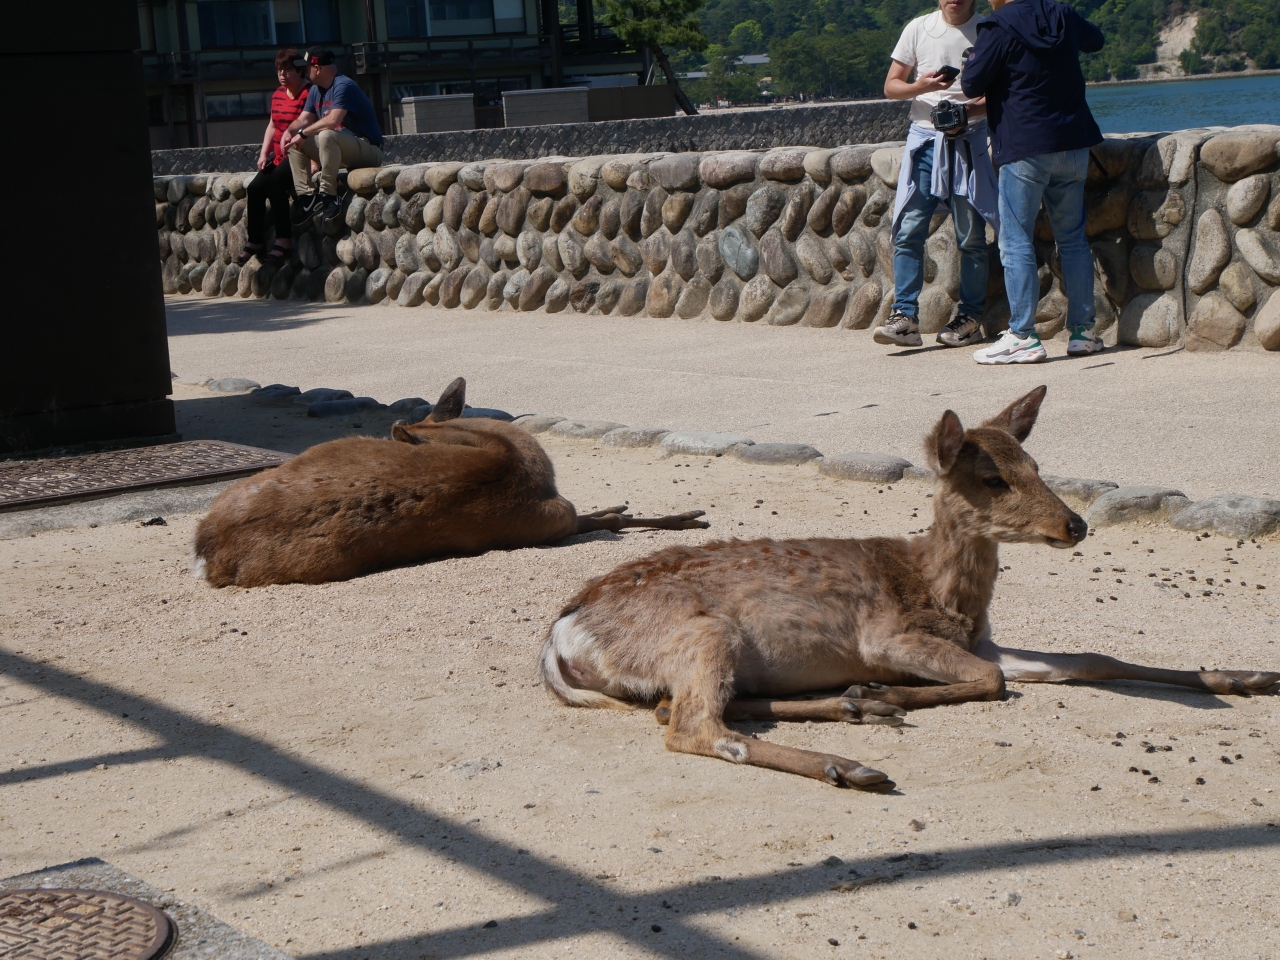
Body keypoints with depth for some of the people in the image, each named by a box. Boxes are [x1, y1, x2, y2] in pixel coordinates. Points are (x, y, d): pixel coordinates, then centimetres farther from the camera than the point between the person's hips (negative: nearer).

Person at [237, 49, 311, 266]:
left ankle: (284, 240, -23)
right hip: (279, 156, 8)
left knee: (275, 183, -29)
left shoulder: (309, 94, -12)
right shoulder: (278, 94, 14)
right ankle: (254, 242, -4)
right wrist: (264, 153, 11)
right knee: (254, 187, -11)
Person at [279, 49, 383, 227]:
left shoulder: (343, 86, -18)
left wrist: (303, 134, -23)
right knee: (294, 143, 2)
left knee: (326, 135, -36)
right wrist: (289, 131, -12)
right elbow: (303, 119, 9)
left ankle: (328, 196, -29)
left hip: (368, 150, -10)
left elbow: (333, 120, -30)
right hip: (342, 150, 10)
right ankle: (306, 196, -9)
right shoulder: (316, 90, 11)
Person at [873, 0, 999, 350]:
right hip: (924, 139, 1)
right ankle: (904, 315, -6)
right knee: (908, 230, -7)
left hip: (969, 141, -1)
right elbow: (891, 86, 10)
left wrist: (970, 111, -17)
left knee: (971, 235, 0)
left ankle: (970, 317, 10)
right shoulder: (919, 29, 8)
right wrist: (920, 87, -11)